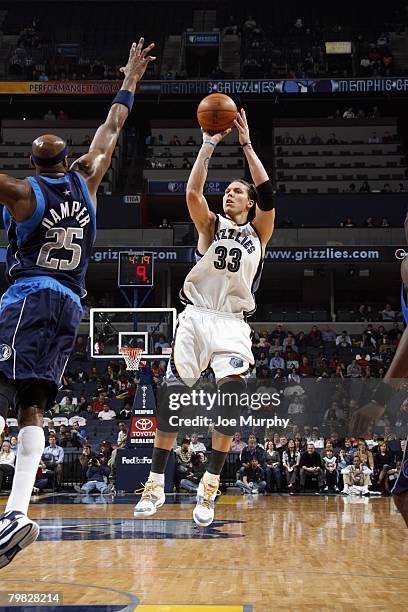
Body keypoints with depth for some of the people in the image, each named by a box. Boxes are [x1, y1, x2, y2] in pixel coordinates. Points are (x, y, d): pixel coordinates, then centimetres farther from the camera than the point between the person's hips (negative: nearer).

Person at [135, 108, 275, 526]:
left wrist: (246, 144, -2)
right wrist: (209, 144, -7)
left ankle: (210, 487, -17)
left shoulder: (258, 233, 14)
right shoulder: (211, 226, 14)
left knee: (233, 389, -23)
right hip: (196, 317, 1)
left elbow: (267, 193, -3)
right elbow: (193, 192, -4)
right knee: (173, 393, -9)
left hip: (233, 322, -1)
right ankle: (156, 484, 2)